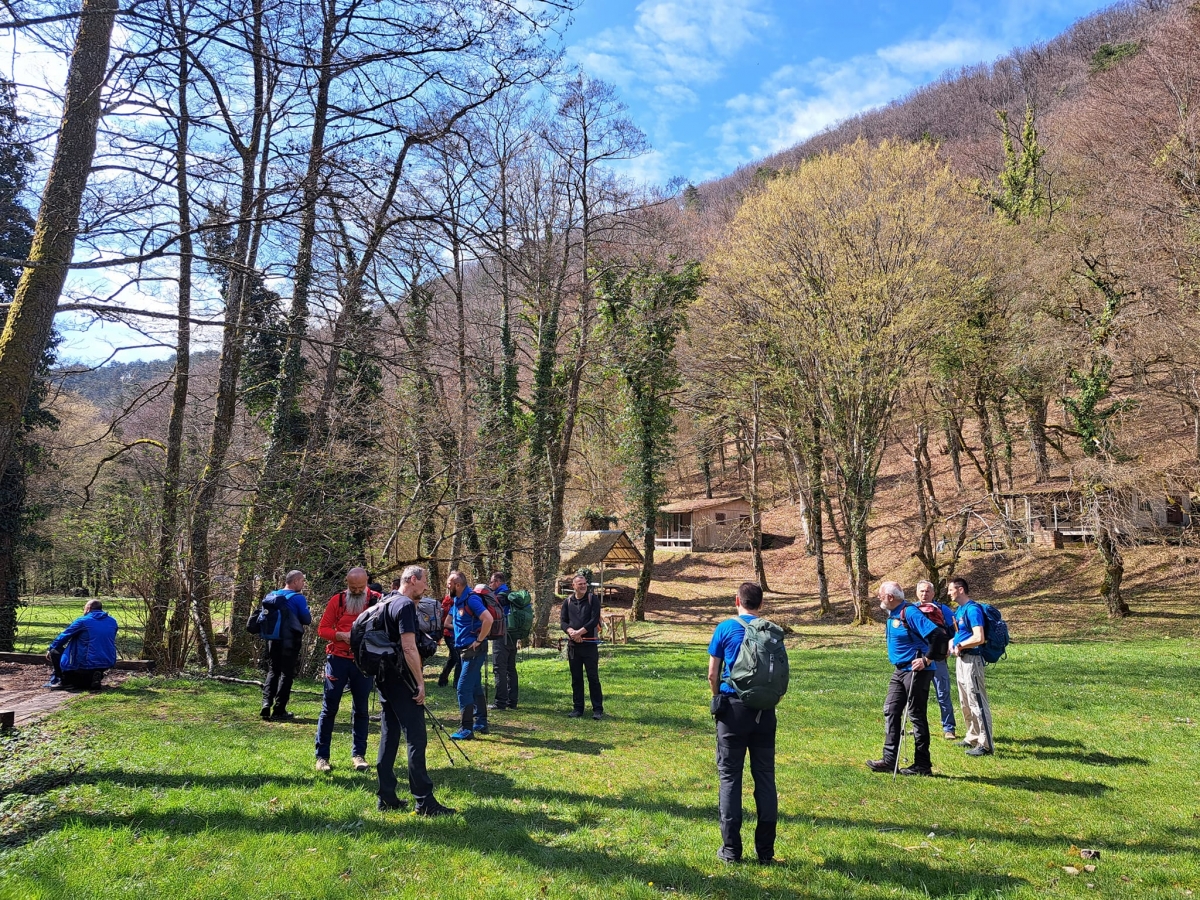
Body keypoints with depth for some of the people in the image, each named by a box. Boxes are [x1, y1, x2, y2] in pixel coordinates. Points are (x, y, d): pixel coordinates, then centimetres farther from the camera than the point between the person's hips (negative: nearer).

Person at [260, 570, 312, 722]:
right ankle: (279, 711, 2)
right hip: (290, 641, -6)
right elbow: (307, 620, -7)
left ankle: (266, 707, 4)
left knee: (272, 672, 14)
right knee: (286, 674, 2)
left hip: (273, 639, 6)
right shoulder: (298, 598, -10)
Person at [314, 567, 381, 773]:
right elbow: (322, 629, 1)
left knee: (361, 709, 7)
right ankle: (322, 756, 11)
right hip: (338, 659, 0)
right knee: (329, 707, 2)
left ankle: (358, 754, 17)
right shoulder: (337, 600, 0)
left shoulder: (377, 600, -1)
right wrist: (342, 635, -16)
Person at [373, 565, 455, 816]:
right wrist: (420, 682, -17)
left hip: (385, 679, 9)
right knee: (416, 739, -6)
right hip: (402, 681, -9)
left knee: (389, 736, 12)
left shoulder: (387, 604, 13)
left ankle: (386, 798, 17)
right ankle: (424, 801, -3)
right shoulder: (406, 605, -15)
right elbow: (409, 648, -21)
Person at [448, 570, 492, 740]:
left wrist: (479, 640, -21)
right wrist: (458, 638, 14)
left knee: (464, 688, -10)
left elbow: (488, 619, -30)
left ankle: (466, 729, -6)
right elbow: (453, 621, 28)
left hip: (474, 650, -10)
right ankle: (481, 723, 24)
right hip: (465, 649, 10)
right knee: (474, 687, 15)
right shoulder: (457, 600, 9)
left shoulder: (471, 599, -19)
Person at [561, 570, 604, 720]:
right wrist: (571, 632, -15)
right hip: (573, 645, 3)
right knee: (576, 678, 10)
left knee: (593, 677, -1)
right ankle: (577, 708, 19)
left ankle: (598, 709, 5)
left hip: (590, 644, -3)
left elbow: (594, 620, -10)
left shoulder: (593, 599, -2)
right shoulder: (568, 601, 9)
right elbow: (563, 621, 5)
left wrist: (579, 632, -15)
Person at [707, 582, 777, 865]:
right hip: (765, 711, 2)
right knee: (765, 777, 9)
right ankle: (766, 850, 13)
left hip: (733, 708, -2)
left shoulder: (726, 628, -2)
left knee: (730, 777, 5)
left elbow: (712, 674, -2)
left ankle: (731, 849, 7)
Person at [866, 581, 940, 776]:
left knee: (917, 715, -2)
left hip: (916, 671, -10)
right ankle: (890, 759, 11)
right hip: (900, 670, 10)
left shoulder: (910, 612, -19)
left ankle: (922, 765, 8)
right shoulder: (893, 615, 11)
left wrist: (926, 660, -24)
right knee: (891, 711, 7)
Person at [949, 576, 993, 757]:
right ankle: (973, 737, 30)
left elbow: (979, 638, -25)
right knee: (965, 702, 18)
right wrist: (952, 641, 3)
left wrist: (960, 645, -12)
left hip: (971, 659, -11)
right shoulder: (959, 609, 13)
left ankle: (985, 744, -2)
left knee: (977, 702, -7)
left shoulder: (972, 609, -17)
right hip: (961, 659, 11)